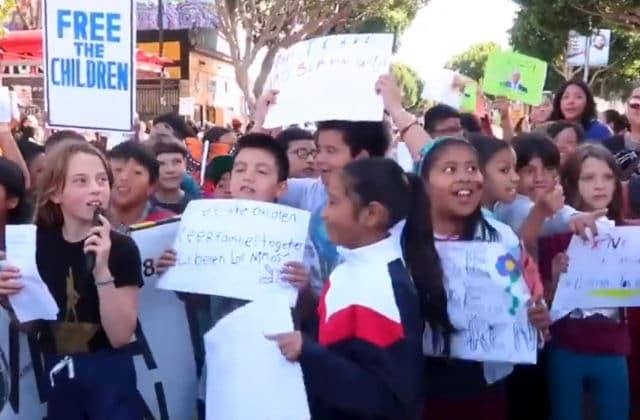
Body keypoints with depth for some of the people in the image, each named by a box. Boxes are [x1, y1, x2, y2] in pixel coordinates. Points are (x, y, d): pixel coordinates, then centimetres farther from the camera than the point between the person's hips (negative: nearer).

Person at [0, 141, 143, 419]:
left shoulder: (121, 248, -14)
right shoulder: (37, 243, -2)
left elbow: (120, 336, -18)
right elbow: (30, 324, 8)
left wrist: (102, 272, -28)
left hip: (109, 375, -4)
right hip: (57, 375, 4)